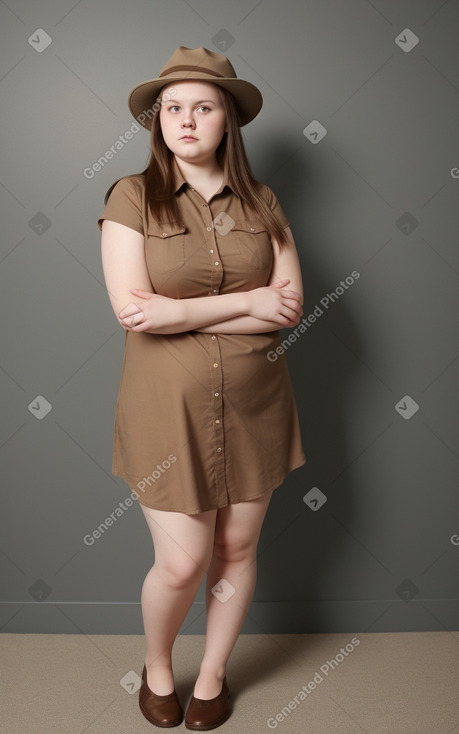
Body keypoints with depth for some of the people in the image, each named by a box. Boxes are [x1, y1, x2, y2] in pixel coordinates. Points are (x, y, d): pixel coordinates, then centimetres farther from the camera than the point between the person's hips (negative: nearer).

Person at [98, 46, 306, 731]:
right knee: (181, 563, 1)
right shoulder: (132, 196, -4)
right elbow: (132, 308, -16)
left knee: (237, 549, 13)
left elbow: (291, 305, -6)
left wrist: (180, 312, -15)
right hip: (167, 405, -3)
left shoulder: (261, 203, 4)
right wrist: (248, 302, -14)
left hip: (253, 401, 3)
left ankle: (212, 675, 40)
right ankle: (156, 666, 36)